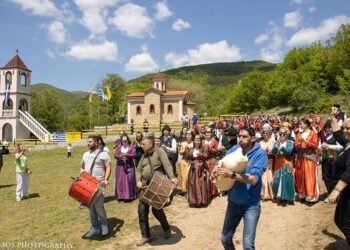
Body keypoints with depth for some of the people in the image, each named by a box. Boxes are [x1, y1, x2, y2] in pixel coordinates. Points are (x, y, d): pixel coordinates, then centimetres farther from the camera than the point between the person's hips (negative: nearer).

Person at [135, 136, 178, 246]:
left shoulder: (159, 151, -7)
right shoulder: (144, 156, 12)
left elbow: (167, 165, -19)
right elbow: (138, 170, 12)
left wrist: (172, 177, -34)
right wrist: (138, 181, -6)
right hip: (145, 185, 6)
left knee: (156, 209, -4)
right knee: (142, 210, 3)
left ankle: (166, 228, 26)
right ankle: (145, 236, 18)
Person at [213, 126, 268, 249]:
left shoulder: (260, 153, -15)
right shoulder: (234, 149, -3)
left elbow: (254, 179, -24)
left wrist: (231, 175, -35)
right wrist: (217, 169, -20)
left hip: (250, 204, -4)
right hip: (233, 201, 5)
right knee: (225, 239, 15)